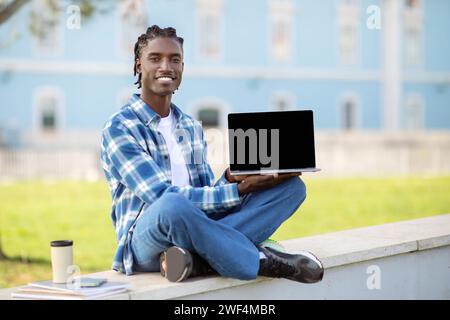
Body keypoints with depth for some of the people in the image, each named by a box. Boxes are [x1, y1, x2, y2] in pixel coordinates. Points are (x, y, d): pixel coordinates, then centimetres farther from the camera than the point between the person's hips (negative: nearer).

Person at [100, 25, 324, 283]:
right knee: (171, 205, -43)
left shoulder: (192, 128, 18)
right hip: (145, 240, -7)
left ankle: (197, 259, -26)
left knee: (291, 185, -6)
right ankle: (263, 260, -20)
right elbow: (163, 198, -17)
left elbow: (207, 198, 15)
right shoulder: (119, 128, -6)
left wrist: (230, 180, -8)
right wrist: (239, 190, -20)